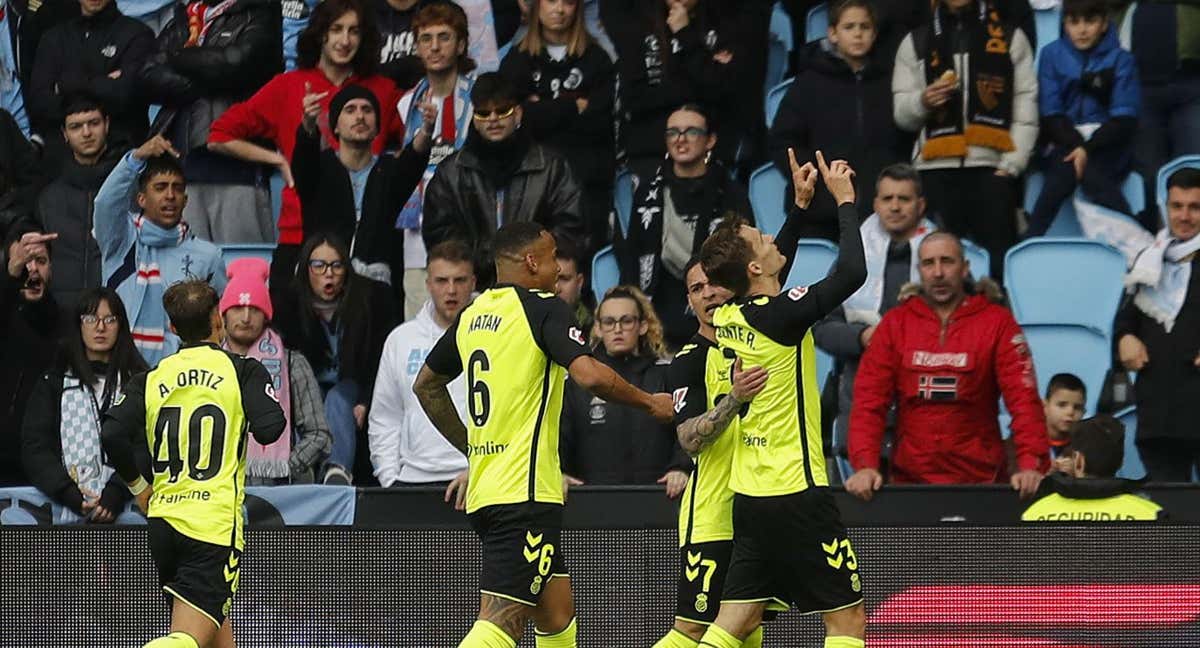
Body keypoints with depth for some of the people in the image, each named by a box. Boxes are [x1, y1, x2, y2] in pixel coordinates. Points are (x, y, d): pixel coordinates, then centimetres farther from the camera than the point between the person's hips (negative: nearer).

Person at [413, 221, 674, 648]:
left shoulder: (472, 316, 15)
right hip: (525, 492, -9)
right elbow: (590, 375, -21)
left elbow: (426, 385, 28)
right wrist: (650, 403, -4)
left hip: (483, 486, 9)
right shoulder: (543, 308, -8)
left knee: (557, 614, 17)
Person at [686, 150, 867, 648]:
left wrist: (801, 205, 27)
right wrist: (844, 199, -8)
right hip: (796, 493, -8)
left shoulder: (728, 318, 6)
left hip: (749, 495, 8)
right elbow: (852, 271, -21)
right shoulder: (778, 316, -17)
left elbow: (772, 278, 28)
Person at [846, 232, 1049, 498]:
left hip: (981, 481, -1)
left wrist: (1031, 465, -22)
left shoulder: (997, 322, -1)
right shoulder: (895, 323, 4)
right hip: (909, 480, 1)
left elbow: (1023, 397, -8)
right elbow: (870, 400, -2)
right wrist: (865, 465, -16)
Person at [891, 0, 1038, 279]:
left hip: (992, 169, -1)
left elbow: (1026, 111, 5)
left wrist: (1011, 164, -6)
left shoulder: (1011, 38, 12)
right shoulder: (916, 42, 16)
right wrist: (923, 101, -9)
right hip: (937, 170, 1)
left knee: (999, 258, -9)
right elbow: (902, 116, 13)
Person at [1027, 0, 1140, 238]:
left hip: (1107, 146, -1)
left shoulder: (1120, 59, 2)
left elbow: (1124, 120, -4)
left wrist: (1089, 149, -19)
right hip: (1064, 144, 1)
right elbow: (1050, 115, 1)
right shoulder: (1052, 55, 6)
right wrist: (1076, 145, -17)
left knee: (1092, 174, -33)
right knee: (1065, 170, -32)